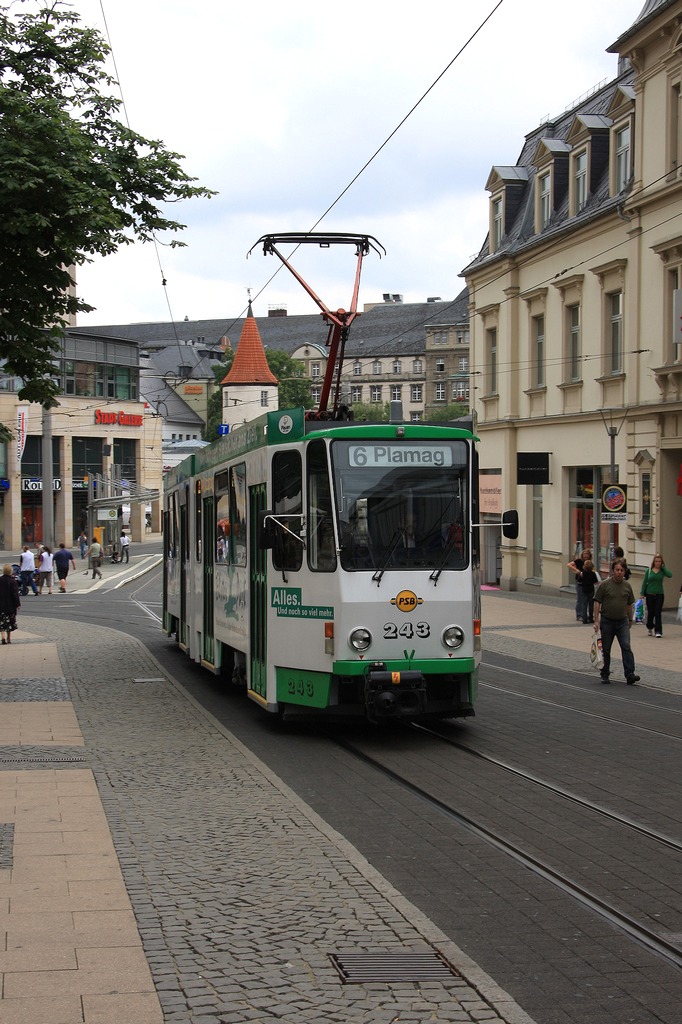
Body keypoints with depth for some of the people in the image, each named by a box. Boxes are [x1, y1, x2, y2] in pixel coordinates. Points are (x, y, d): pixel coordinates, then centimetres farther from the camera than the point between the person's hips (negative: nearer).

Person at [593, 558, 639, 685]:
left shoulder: (627, 586, 6)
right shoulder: (604, 585, -6)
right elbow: (597, 603, -6)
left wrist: (630, 619, 19)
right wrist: (596, 621, -10)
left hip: (622, 622, 2)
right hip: (607, 621, -2)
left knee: (626, 647, -11)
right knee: (606, 649, 6)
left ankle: (630, 674, -15)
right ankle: (605, 675, 18)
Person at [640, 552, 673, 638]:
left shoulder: (662, 570, 0)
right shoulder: (649, 570, 1)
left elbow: (670, 575, -20)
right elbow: (644, 582, 4)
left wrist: (663, 567, -10)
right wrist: (642, 593, -1)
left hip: (659, 595, -1)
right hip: (649, 594, 1)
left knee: (658, 613, -6)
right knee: (650, 612, 10)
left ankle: (658, 631, -6)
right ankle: (649, 627, 33)